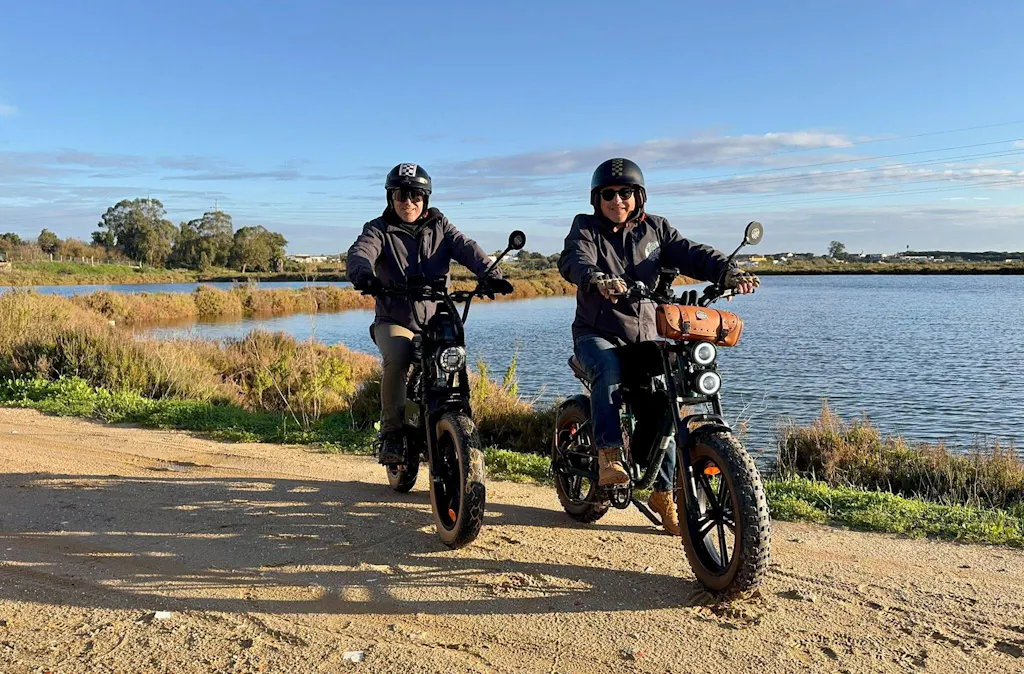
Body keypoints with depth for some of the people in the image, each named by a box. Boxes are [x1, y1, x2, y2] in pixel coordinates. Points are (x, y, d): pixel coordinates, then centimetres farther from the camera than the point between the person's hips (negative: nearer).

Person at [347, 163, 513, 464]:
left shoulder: (439, 226, 11)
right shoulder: (379, 229, 5)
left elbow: (465, 247, -6)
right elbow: (360, 253, -16)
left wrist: (490, 273, -27)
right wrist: (363, 276, -42)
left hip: (436, 319, 2)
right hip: (394, 320, -2)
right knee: (397, 361, -30)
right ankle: (391, 433, -14)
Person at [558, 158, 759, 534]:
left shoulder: (654, 229, 9)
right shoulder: (586, 229, 1)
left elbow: (689, 254, -5)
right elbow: (574, 261, -21)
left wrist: (728, 272, -25)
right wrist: (597, 279, -45)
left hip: (644, 336, 3)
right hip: (596, 333, -3)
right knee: (609, 371, -37)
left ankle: (663, 493, 13)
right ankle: (609, 456, -33)